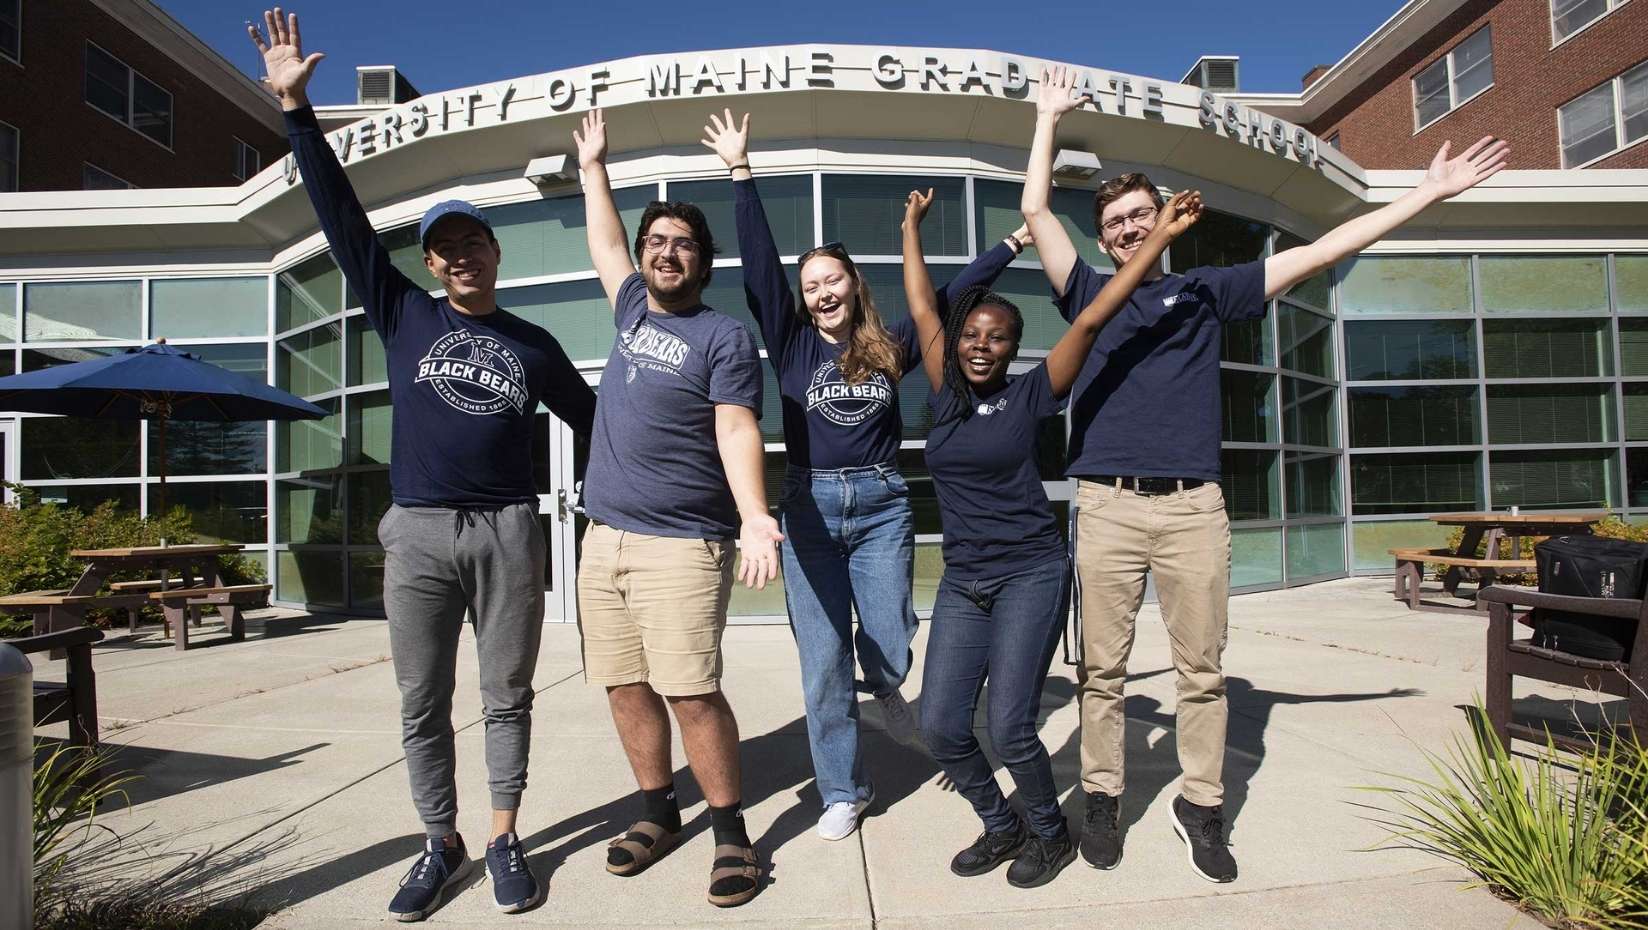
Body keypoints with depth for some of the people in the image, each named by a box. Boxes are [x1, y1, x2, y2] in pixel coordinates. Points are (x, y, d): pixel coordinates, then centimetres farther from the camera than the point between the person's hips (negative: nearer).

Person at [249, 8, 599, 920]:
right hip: (417, 532, 1)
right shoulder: (403, 314, 9)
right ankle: (442, 843, 21)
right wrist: (294, 106, 2)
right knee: (421, 703, 6)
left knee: (506, 696, 7)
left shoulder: (534, 346, 10)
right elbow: (343, 216, 5)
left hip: (507, 532, 0)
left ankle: (504, 838, 20)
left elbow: (595, 420, 18)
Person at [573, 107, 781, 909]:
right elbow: (604, 243, 35)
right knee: (625, 684, 8)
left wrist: (754, 516, -26)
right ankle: (658, 813, 24)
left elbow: (736, 430, -12)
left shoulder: (724, 337, -2)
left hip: (682, 543, -6)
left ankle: (730, 833, 4)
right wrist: (593, 167, 41)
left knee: (691, 690, -11)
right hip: (605, 537, 7)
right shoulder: (633, 308, 16)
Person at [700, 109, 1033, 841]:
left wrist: (1014, 244, 16)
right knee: (823, 663, 2)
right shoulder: (791, 344, 5)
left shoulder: (892, 345, 7)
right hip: (810, 505, 0)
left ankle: (885, 691, 38)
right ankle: (844, 791, 18)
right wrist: (740, 172, -3)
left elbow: (948, 293, 12)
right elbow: (758, 263, 0)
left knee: (890, 645, -1)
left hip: (881, 504, 1)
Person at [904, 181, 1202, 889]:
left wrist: (1159, 237, -11)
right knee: (940, 726, -2)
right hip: (962, 581, 4)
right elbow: (921, 308, 13)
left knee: (1008, 729, -9)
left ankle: (1052, 834, 21)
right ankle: (1001, 827, 25)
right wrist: (911, 227, 21)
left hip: (1030, 573, -4)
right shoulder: (948, 395, 7)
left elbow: (1091, 319, -8)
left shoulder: (1030, 394, -2)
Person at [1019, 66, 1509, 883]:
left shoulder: (1205, 291, 16)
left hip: (1194, 506, 1)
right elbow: (1035, 211, 12)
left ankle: (1201, 806, 18)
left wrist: (1429, 193, 16)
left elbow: (1317, 253, 15)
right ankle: (1100, 799, 16)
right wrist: (1049, 117, 21)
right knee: (1102, 668, 3)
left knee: (1202, 669, 5)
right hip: (1107, 506, 0)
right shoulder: (1089, 294, 15)